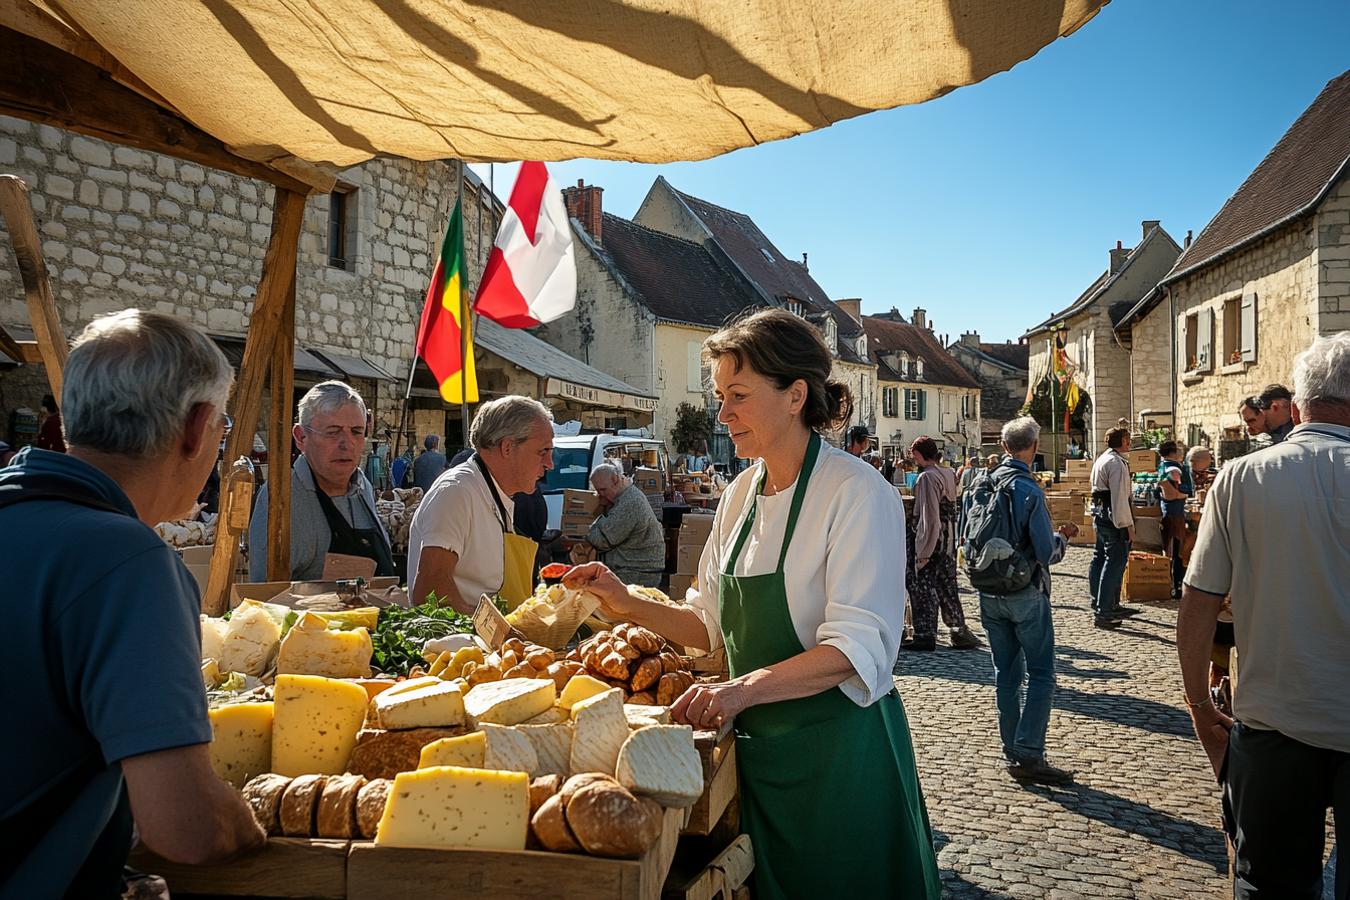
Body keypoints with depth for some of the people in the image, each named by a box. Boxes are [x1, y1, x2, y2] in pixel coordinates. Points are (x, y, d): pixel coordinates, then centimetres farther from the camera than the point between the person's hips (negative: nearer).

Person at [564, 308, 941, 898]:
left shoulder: (855, 492, -16)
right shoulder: (741, 494, 6)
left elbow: (856, 647, -23)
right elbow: (713, 625, 11)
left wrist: (744, 689, -34)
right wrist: (630, 605, -3)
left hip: (838, 751, -6)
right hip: (758, 745, 6)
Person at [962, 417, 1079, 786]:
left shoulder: (979, 485, 1)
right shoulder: (1029, 491, -16)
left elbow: (967, 541, 8)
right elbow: (1047, 554, -16)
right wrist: (1063, 537, 4)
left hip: (989, 595, 6)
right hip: (1025, 594, -6)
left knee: (1006, 674, 13)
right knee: (1041, 674, 2)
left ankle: (1011, 752, 19)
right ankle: (1028, 755, -4)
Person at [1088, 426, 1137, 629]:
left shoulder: (1101, 460, 16)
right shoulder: (1117, 463, -16)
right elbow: (1120, 497, -21)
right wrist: (1127, 524, -19)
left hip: (1099, 514, 11)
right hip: (1113, 518, -11)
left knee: (1100, 559, 15)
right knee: (1115, 562, -8)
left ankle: (1099, 604, 26)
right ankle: (1103, 612, -8)